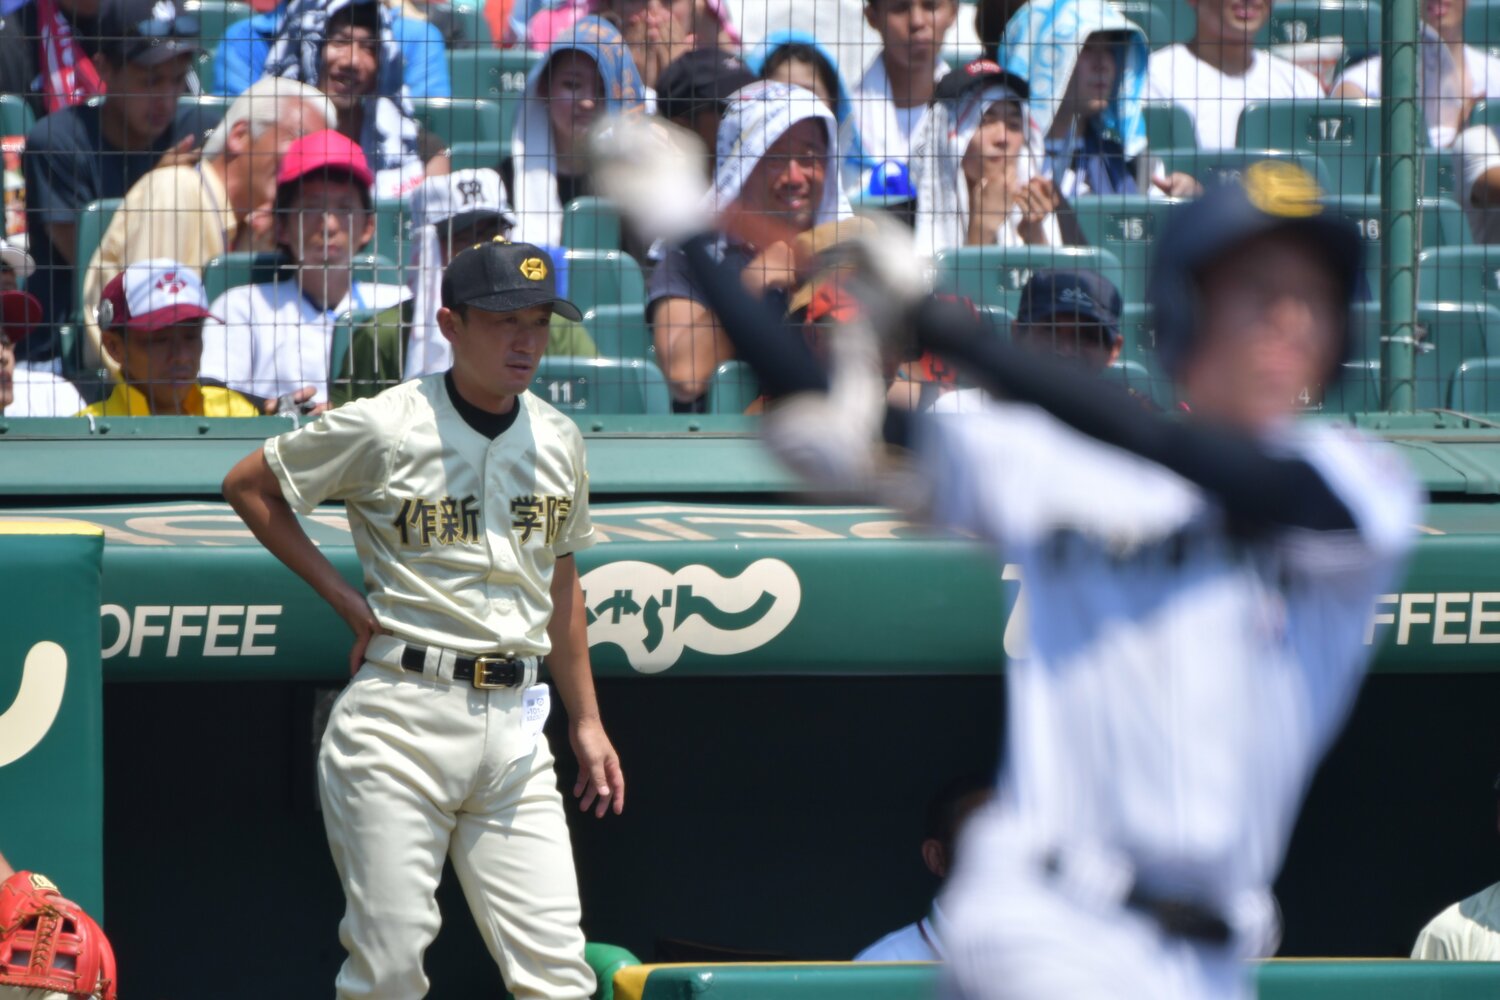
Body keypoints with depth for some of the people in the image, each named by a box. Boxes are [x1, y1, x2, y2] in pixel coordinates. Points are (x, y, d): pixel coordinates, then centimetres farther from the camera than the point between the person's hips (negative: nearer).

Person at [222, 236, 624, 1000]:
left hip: (515, 726, 5)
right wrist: (344, 599, 1)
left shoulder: (558, 441, 11)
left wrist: (585, 721, 21)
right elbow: (247, 486, 6)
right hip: (401, 717, -4)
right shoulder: (383, 429, -5)